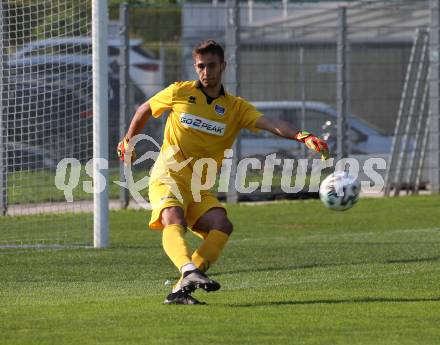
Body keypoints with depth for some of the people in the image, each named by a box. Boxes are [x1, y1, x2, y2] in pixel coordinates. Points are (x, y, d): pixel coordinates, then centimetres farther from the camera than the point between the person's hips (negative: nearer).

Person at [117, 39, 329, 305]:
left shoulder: (236, 107, 6)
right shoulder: (180, 92, 4)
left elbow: (271, 124, -11)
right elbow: (145, 110, 21)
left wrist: (302, 136, -28)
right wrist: (128, 142, 28)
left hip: (198, 186, 3)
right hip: (168, 175, -3)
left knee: (222, 226, -21)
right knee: (174, 221, -32)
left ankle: (181, 290, -23)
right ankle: (189, 271, -56)